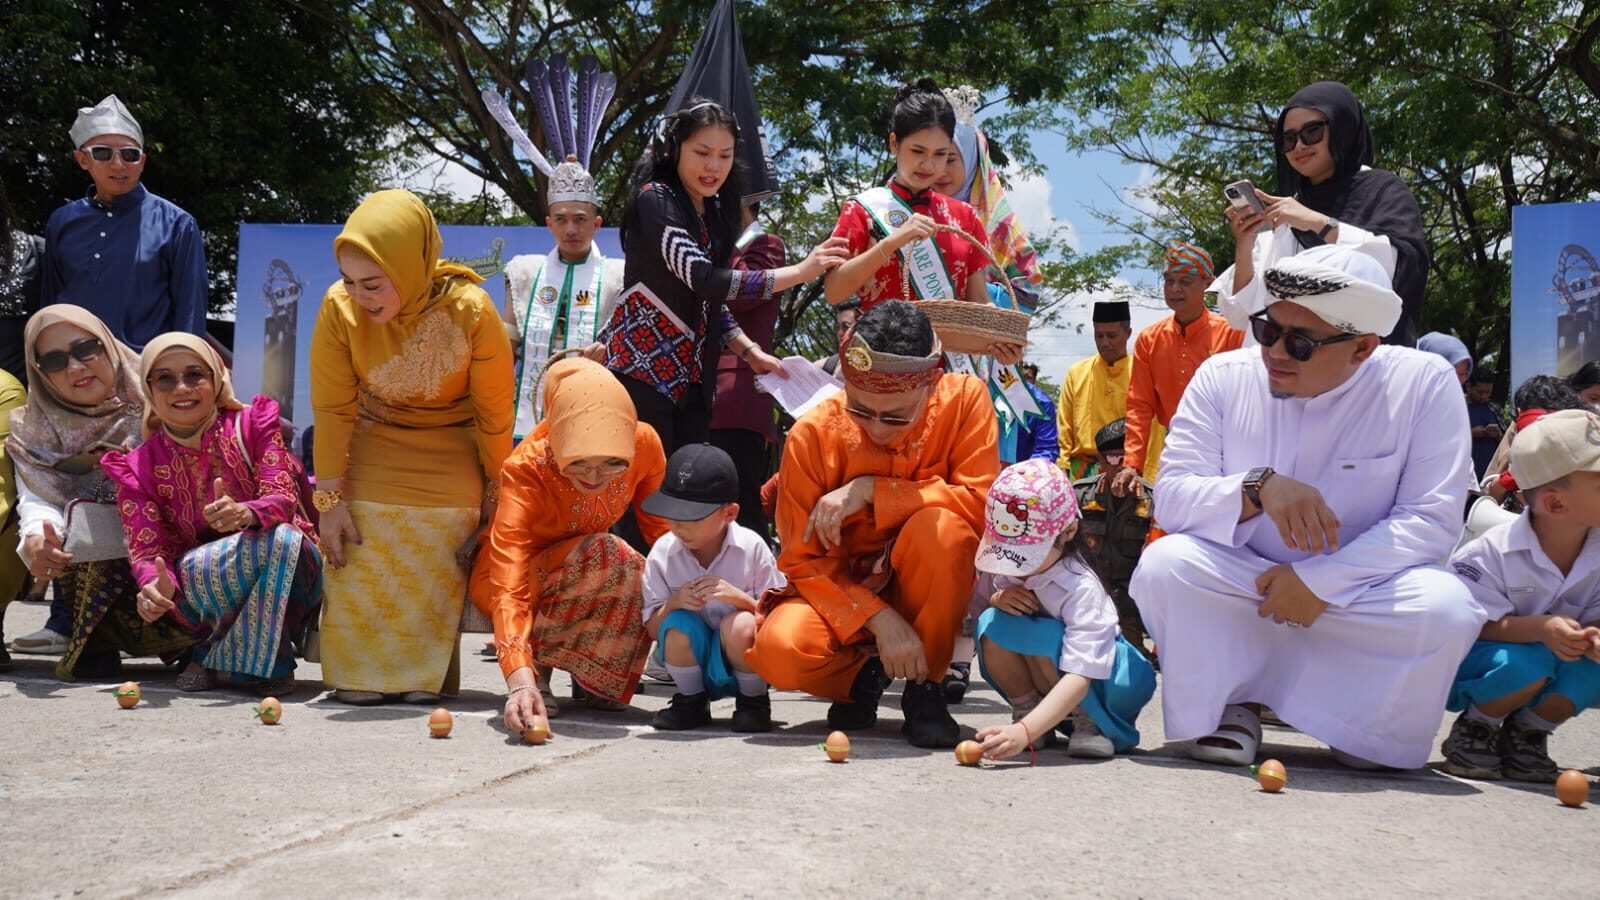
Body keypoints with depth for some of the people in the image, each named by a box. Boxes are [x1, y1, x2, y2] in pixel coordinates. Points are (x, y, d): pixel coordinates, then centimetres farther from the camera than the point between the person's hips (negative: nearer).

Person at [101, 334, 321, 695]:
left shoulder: (252, 423, -1)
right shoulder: (138, 467, 2)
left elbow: (283, 497, -15)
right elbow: (148, 548, -9)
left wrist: (246, 513, -40)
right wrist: (154, 586, -35)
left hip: (289, 577, 0)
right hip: (198, 594, 0)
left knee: (285, 539, -35)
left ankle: (220, 658, -15)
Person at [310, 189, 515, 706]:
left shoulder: (470, 310, -29)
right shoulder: (339, 307, -25)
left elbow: (494, 413, -14)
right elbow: (331, 409, -14)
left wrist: (497, 496, -5)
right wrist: (329, 498, -13)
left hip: (450, 459, -1)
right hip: (371, 448, 2)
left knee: (439, 570, -8)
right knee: (359, 566, -7)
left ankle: (427, 677, 8)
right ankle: (360, 676, 8)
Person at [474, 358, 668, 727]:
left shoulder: (644, 445, -24)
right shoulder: (526, 471, -34)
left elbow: (660, 527, -3)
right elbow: (509, 587, -43)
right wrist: (520, 678, -56)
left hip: (588, 573, 5)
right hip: (510, 574, -5)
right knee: (607, 558, -35)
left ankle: (596, 680, 1)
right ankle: (537, 670, -16)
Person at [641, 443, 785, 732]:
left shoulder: (751, 548, -13)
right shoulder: (662, 553, -8)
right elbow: (652, 629, -4)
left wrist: (739, 597, -28)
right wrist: (673, 603, -25)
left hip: (743, 664, -1)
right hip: (693, 664, 2)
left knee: (739, 624, -33)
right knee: (677, 625, -29)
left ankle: (754, 702, -4)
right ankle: (691, 701, -1)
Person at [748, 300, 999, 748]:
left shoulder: (965, 398, -15)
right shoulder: (813, 433, -17)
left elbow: (982, 502, -24)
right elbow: (802, 558, -14)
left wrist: (871, 491, -28)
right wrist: (880, 620, -27)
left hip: (931, 591, 0)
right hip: (844, 590, 0)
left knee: (940, 527, -34)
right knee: (779, 649, -32)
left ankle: (924, 687, -10)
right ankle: (861, 676, 6)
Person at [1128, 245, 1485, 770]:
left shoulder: (1423, 384, -13)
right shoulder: (1223, 377, -8)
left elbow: (1432, 519, -17)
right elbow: (1171, 495, -13)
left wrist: (1320, 580, -26)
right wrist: (1258, 486, -33)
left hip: (1358, 594, 0)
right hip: (1239, 585, 1)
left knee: (1446, 605, -31)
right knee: (1162, 564, -29)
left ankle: (1367, 728, -2)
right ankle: (1232, 706, -5)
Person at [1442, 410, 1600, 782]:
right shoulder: (1492, 553, -25)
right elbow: (1478, 625, -24)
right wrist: (1540, 628, -40)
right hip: (1470, 662, -5)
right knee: (1529, 664, -36)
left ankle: (1528, 732, 1)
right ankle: (1474, 729, -4)